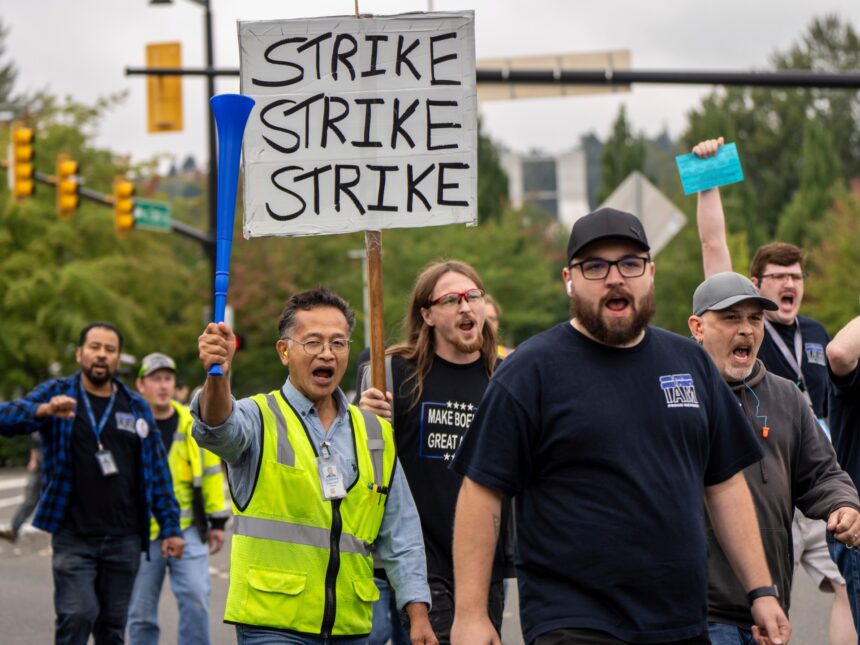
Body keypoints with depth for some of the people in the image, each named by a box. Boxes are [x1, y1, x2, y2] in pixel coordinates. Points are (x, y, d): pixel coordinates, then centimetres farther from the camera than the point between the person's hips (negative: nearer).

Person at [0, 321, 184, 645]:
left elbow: (157, 470, 12)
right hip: (73, 537, -3)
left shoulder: (136, 407, 11)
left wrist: (170, 527, 5)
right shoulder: (57, 393, 3)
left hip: (124, 539, 3)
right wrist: (45, 410, -31)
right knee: (77, 616, -15)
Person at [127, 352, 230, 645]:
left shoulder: (192, 424, 5)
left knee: (195, 598, -11)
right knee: (141, 611, 6)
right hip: (142, 532, -1)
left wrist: (217, 521, 11)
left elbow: (211, 471, 13)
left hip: (188, 530, 1)